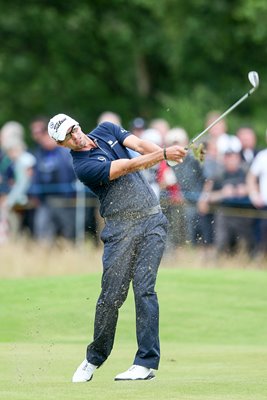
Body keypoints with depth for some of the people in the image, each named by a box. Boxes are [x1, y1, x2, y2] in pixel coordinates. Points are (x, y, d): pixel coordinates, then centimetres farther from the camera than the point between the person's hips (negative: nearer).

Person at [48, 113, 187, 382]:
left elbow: (140, 145, -1)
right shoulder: (83, 167, -10)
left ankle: (146, 362, -11)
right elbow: (128, 167, -18)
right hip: (121, 227, -3)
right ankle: (95, 358, 15)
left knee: (144, 289, -8)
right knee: (111, 295, -5)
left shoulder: (106, 130, 11)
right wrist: (164, 155, -26)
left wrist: (170, 153, -19)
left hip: (152, 220, 3)